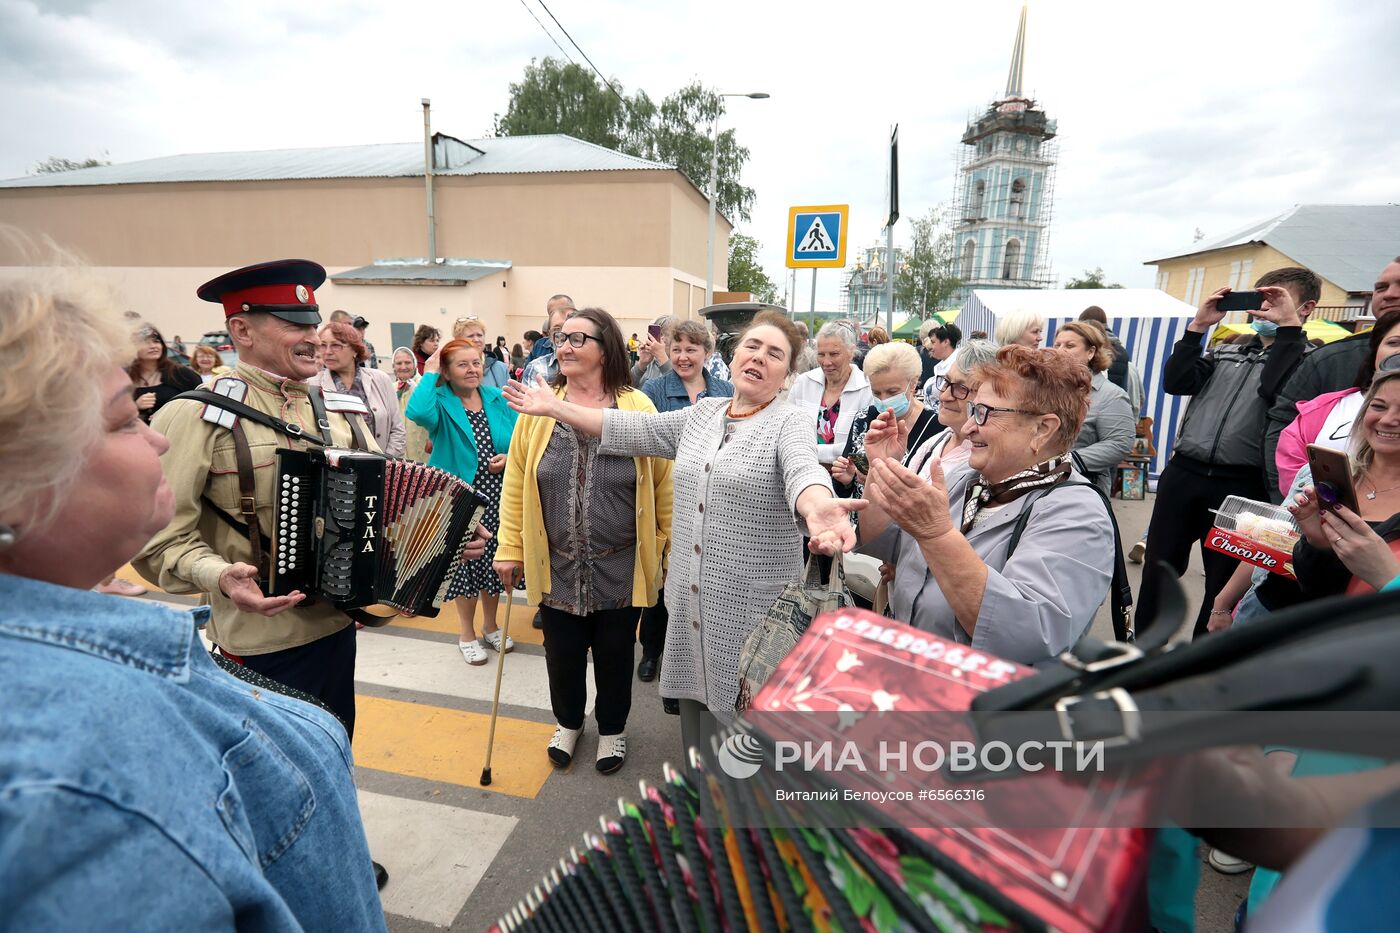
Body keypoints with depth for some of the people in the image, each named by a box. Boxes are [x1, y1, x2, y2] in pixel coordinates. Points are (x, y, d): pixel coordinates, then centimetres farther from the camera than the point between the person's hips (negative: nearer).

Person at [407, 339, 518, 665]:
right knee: (465, 562, 9)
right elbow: (417, 412, -32)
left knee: (493, 561, 15)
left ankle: (490, 625, 37)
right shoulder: (441, 402, -8)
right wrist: (429, 373, -21)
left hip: (497, 498, 4)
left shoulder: (497, 399, 4)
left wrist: (510, 456, -12)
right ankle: (467, 632, 31)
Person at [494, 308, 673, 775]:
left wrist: (668, 547, -1)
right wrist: (510, 548, 0)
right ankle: (568, 722, 46)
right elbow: (516, 482, 1)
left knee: (614, 653, 15)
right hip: (558, 565, 2)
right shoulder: (537, 407, -2)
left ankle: (612, 728, 41)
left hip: (620, 566, -1)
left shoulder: (637, 407, -7)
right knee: (563, 652, 17)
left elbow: (663, 483, -3)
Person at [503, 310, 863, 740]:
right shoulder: (702, 413, 10)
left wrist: (817, 508, -53)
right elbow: (636, 429, 10)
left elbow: (803, 469, -29)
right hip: (690, 600, 6)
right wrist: (555, 407, 8)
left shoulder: (790, 422, -9)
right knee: (696, 696, 21)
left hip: (753, 608, -5)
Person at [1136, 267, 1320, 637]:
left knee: (1224, 581, 7)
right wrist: (1198, 325, 1)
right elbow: (1175, 382, 4)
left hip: (1241, 486, -4)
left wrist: (1288, 327, -10)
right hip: (1183, 473, 4)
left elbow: (1274, 390, -17)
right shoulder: (1226, 352, 17)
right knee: (1157, 569, 9)